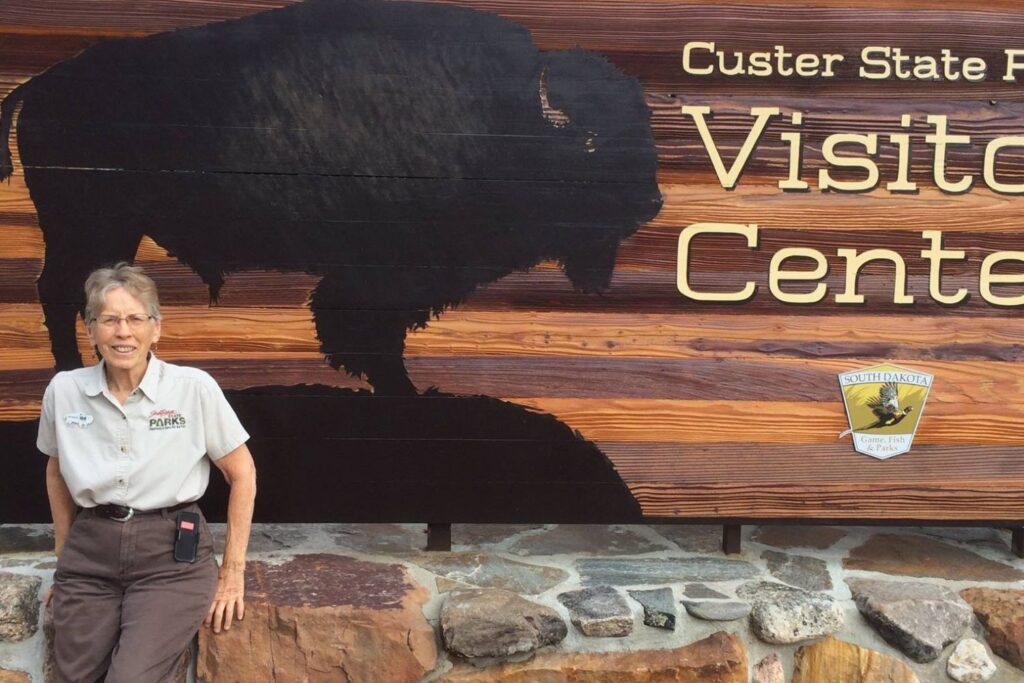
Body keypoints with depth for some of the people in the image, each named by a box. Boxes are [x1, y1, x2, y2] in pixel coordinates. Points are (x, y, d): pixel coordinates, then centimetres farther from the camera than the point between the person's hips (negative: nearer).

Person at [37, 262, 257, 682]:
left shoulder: (194, 387, -9)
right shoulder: (63, 390, 0)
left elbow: (241, 474, 0)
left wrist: (233, 572, -1)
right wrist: (64, 556, 20)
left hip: (172, 553, -3)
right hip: (90, 552, 3)